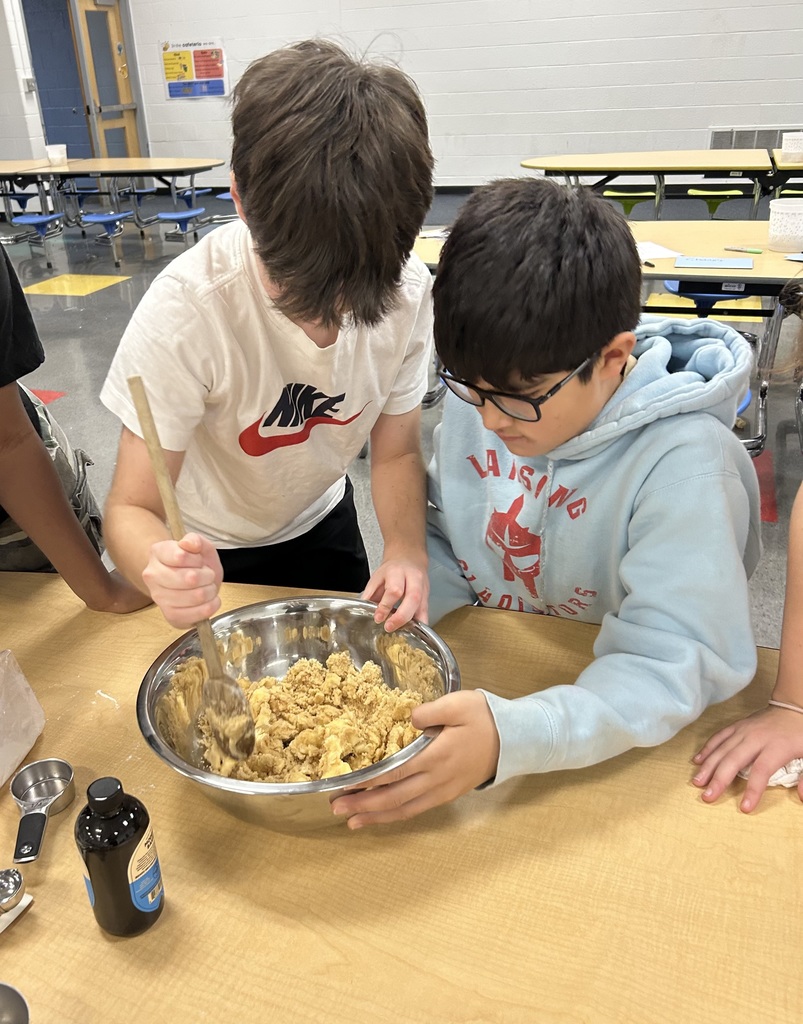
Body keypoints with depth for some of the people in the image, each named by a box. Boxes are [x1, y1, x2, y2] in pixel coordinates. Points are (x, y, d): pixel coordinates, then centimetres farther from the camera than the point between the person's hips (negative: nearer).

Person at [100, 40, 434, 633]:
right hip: (206, 549, -2)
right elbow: (132, 508, -29)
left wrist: (407, 550, -31)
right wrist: (162, 565, -52)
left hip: (322, 523, 3)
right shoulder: (186, 309, -35)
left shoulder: (409, 290, -24)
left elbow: (396, 451, -12)